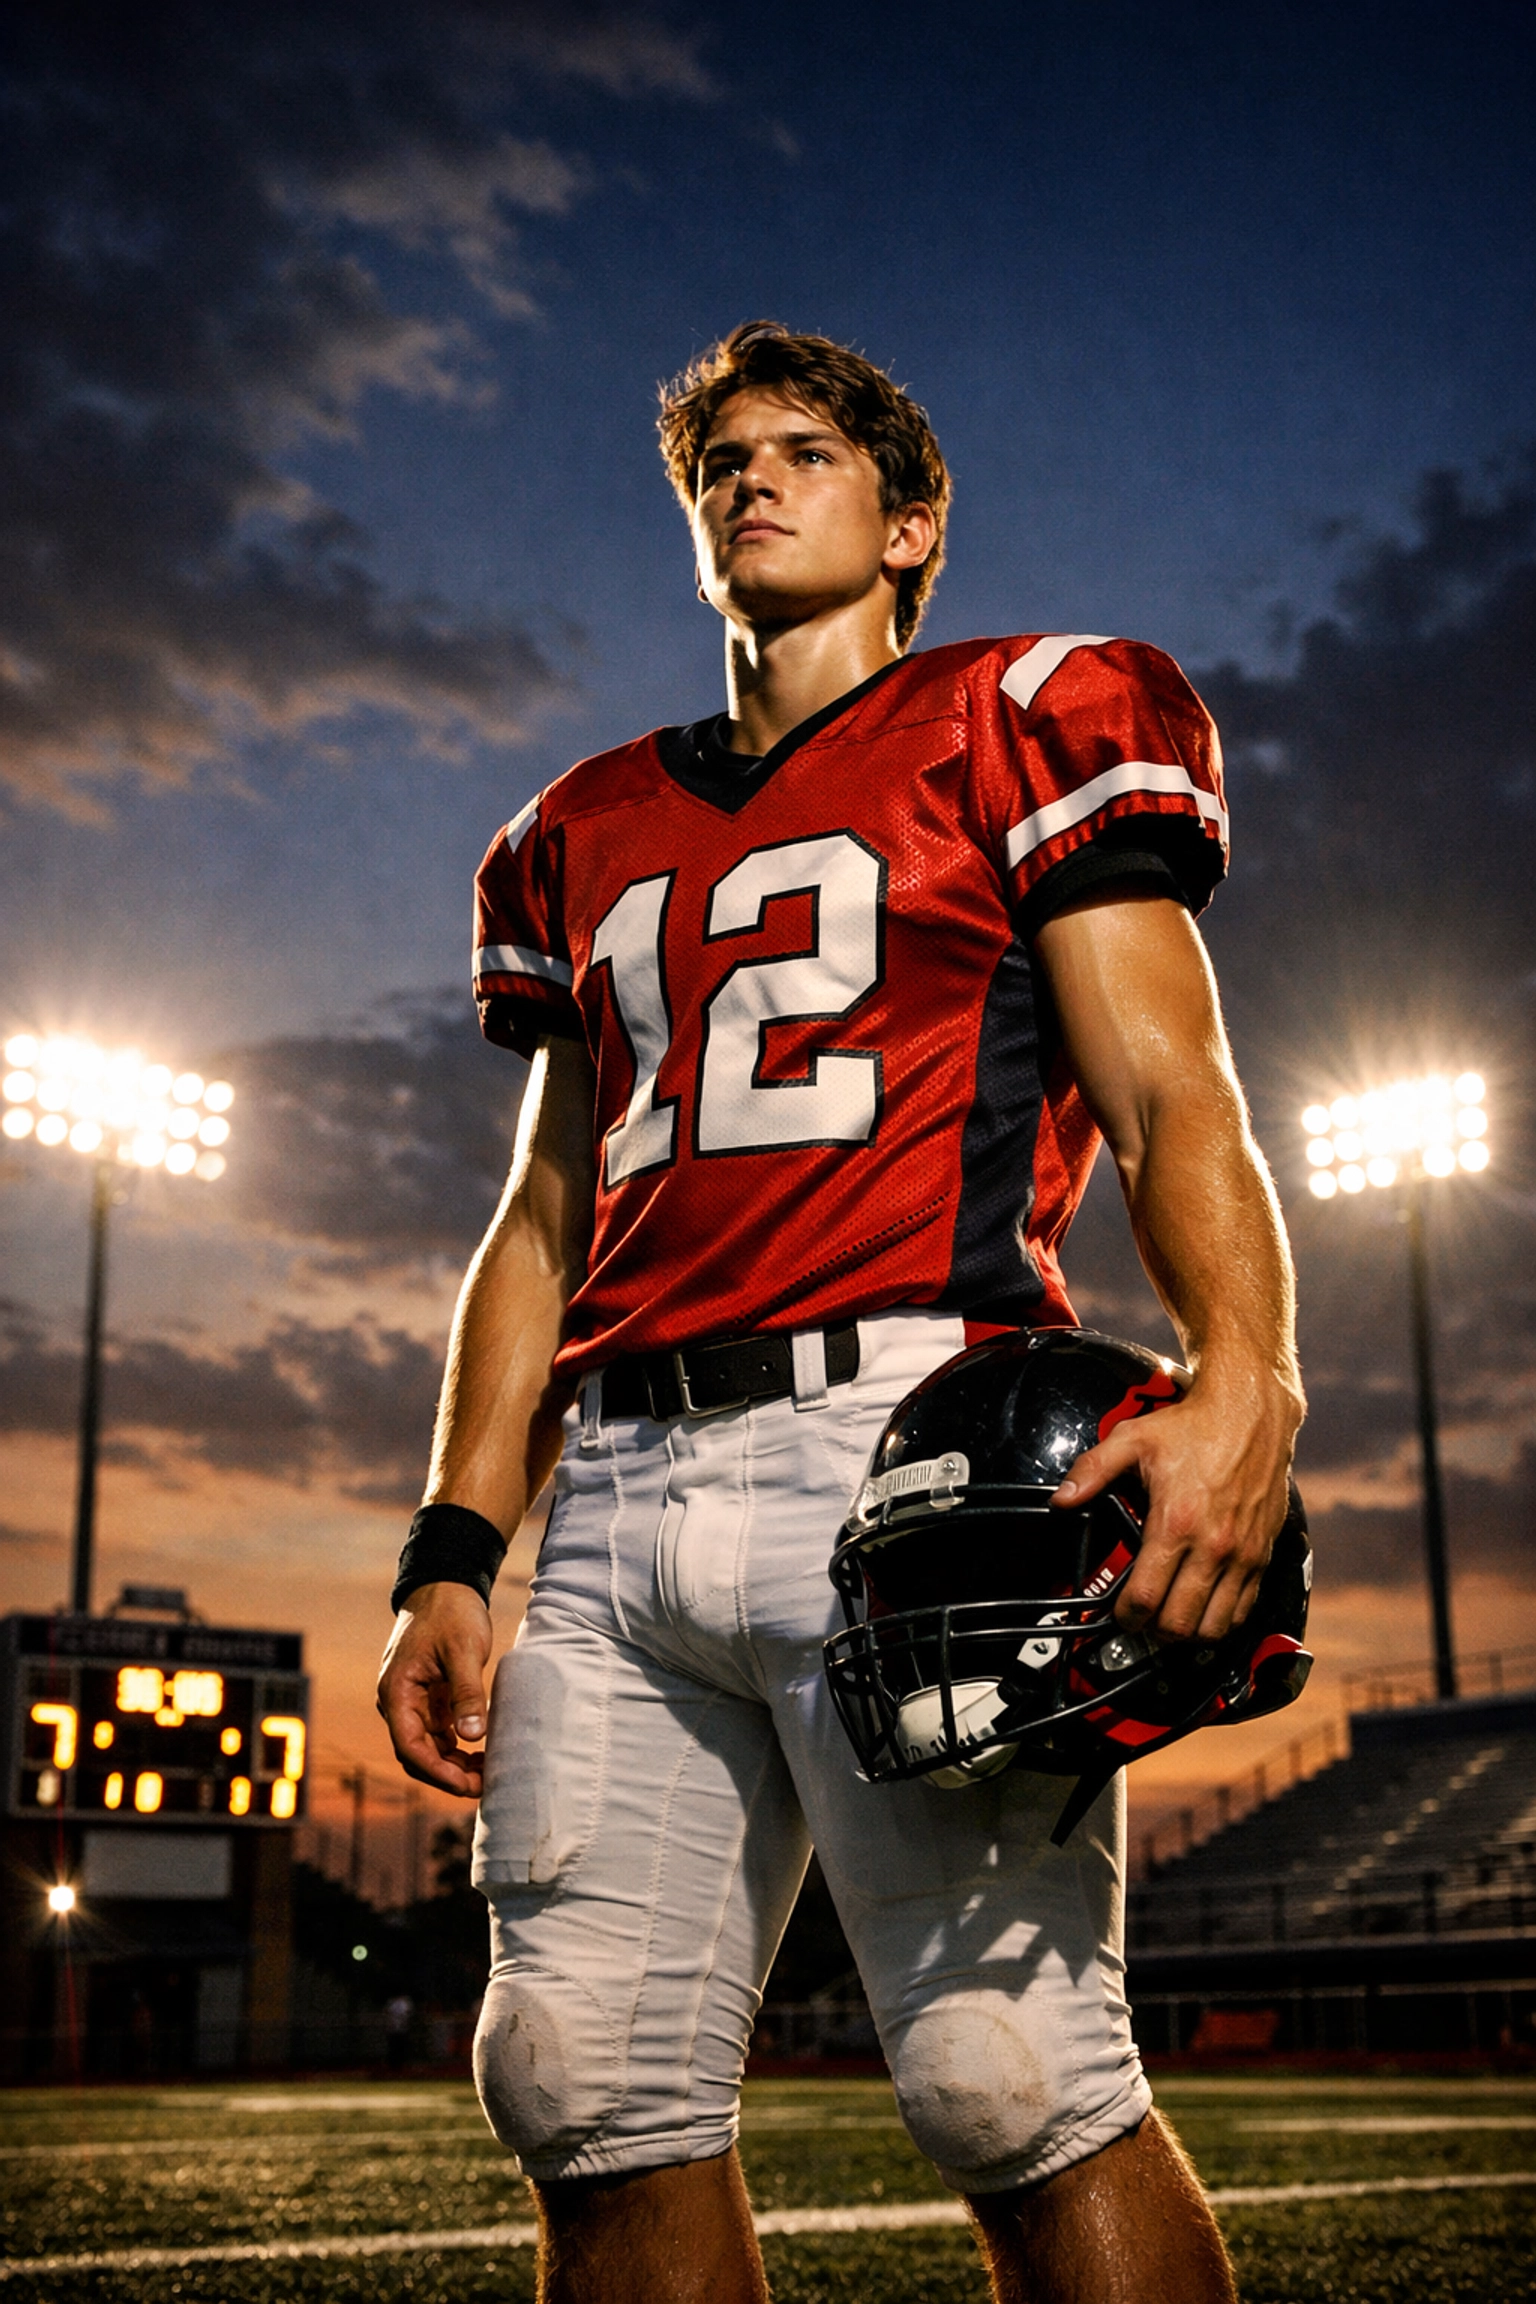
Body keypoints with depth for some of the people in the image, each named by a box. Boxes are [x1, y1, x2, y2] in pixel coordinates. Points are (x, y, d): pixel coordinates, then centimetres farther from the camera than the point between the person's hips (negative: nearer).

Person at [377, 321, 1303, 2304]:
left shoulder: (1023, 725, 10)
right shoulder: (591, 834, 26)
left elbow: (1171, 1094, -2)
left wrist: (1241, 1379, -21)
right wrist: (453, 1554, 14)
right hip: (625, 1489, 6)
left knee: (1015, 2093, -10)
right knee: (592, 2101, 3)